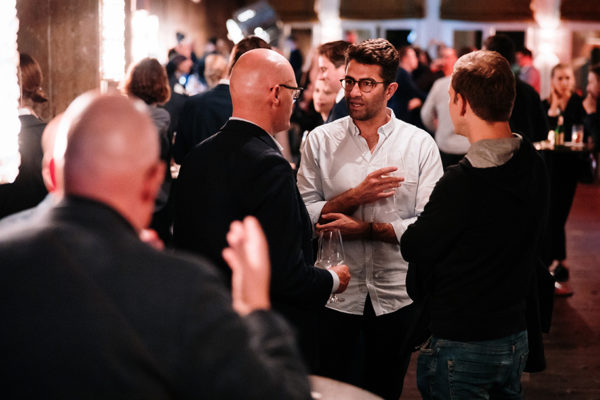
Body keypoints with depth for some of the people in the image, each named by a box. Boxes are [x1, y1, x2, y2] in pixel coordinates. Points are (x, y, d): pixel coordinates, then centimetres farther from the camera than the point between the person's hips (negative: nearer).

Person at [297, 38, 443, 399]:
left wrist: (365, 228, -17)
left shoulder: (420, 144, -2)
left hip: (397, 298, 0)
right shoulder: (321, 140, 0)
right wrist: (355, 196, -19)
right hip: (338, 297, 0)